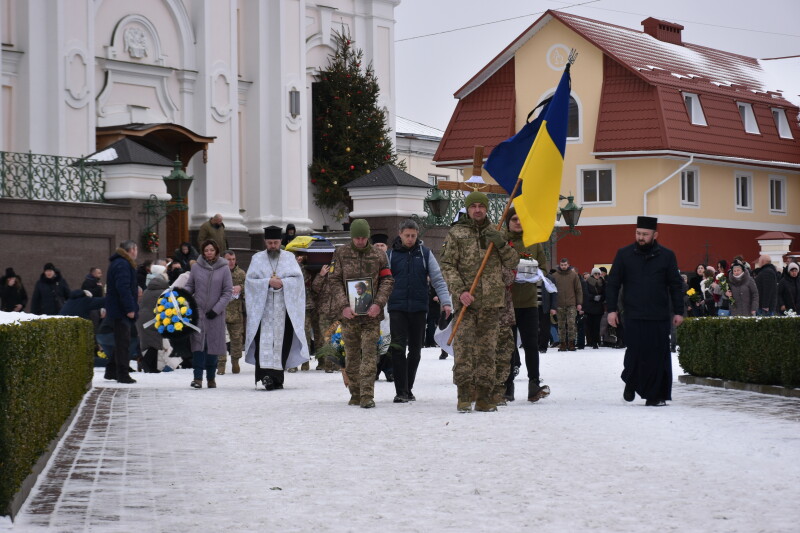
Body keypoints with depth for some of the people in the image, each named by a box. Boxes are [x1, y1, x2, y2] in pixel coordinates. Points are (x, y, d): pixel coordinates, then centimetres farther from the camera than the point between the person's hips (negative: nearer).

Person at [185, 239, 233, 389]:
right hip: (198, 311, 0)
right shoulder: (196, 267, 4)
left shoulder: (224, 268, 0)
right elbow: (190, 286, 12)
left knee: (213, 345, 6)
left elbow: (228, 291, 0)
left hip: (216, 314, 0)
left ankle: (211, 378, 17)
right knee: (198, 343, -9)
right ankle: (198, 377, -11)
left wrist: (217, 309, -8)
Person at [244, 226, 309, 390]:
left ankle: (277, 378, 5)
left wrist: (282, 283, -13)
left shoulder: (289, 257, 12)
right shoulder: (257, 258, 11)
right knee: (264, 340, -14)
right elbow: (249, 280, 1)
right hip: (262, 307, -1)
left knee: (282, 342, -1)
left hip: (284, 307, 1)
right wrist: (268, 282, -12)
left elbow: (298, 278, 3)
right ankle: (266, 374, -25)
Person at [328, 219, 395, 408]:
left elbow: (387, 281, 4)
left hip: (371, 314, -1)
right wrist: (343, 306, -11)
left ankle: (367, 395, -10)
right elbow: (334, 281, 1)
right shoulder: (341, 254, 6)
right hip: (348, 314, 1)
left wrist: (378, 303, -12)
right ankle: (355, 394, 18)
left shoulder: (378, 256, 6)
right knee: (351, 356, 8)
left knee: (369, 354, -8)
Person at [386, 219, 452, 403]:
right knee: (398, 348, -11)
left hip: (419, 308, 1)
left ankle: (408, 389, 20)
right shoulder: (391, 254, 5)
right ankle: (400, 391, -10)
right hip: (397, 308, -1)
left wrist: (446, 302, -7)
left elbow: (438, 279, 4)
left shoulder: (425, 253, 6)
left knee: (415, 350, 8)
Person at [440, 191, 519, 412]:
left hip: (491, 302, 3)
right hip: (466, 301, -3)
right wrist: (460, 290, -13)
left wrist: (501, 244, -9)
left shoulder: (495, 233, 13)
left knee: (487, 350, 4)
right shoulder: (456, 234, 5)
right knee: (463, 347, -12)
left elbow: (512, 262, 10)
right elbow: (448, 266, 0)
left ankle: (483, 397, 8)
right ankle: (465, 396, -11)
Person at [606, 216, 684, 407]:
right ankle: (630, 384, 23)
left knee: (657, 355, -2)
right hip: (633, 316, -1)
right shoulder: (624, 254, 6)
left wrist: (678, 311, 5)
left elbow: (676, 286, 10)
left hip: (659, 317, 1)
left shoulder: (666, 256, 6)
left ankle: (655, 395, 4)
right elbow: (612, 284, 8)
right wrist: (612, 309, 1)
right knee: (635, 352, -5)